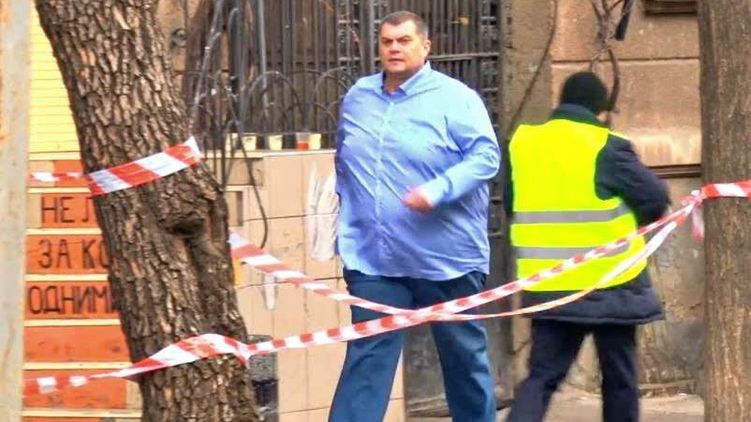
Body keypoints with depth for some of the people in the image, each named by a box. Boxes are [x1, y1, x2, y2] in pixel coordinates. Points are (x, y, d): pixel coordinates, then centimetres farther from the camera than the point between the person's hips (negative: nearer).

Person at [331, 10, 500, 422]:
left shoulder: (455, 98, -7)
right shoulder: (357, 98, 10)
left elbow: (486, 156, -15)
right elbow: (344, 164, 25)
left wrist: (438, 191, -26)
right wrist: (350, 210, 15)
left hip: (446, 259, -3)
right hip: (374, 260, 3)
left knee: (465, 356, 11)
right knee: (366, 357, -4)